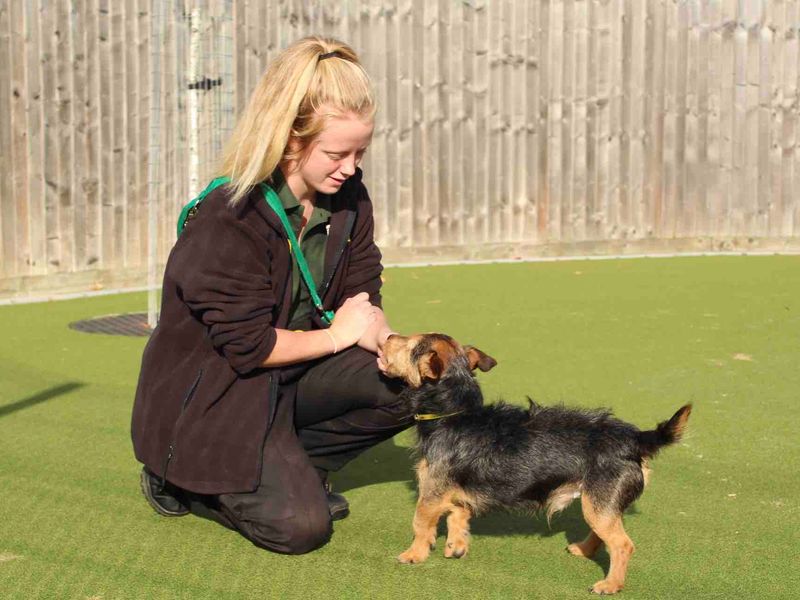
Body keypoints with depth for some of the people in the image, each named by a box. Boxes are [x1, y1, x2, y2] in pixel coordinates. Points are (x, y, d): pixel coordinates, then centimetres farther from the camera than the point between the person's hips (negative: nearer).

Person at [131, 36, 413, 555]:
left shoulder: (348, 199, -4)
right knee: (300, 525, -19)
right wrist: (338, 335, -15)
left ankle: (293, 466, 3)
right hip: (213, 392, -7)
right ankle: (183, 479, 8)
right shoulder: (227, 220, -26)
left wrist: (380, 332, -23)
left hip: (294, 372, 7)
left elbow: (362, 292, 1)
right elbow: (248, 346, -24)